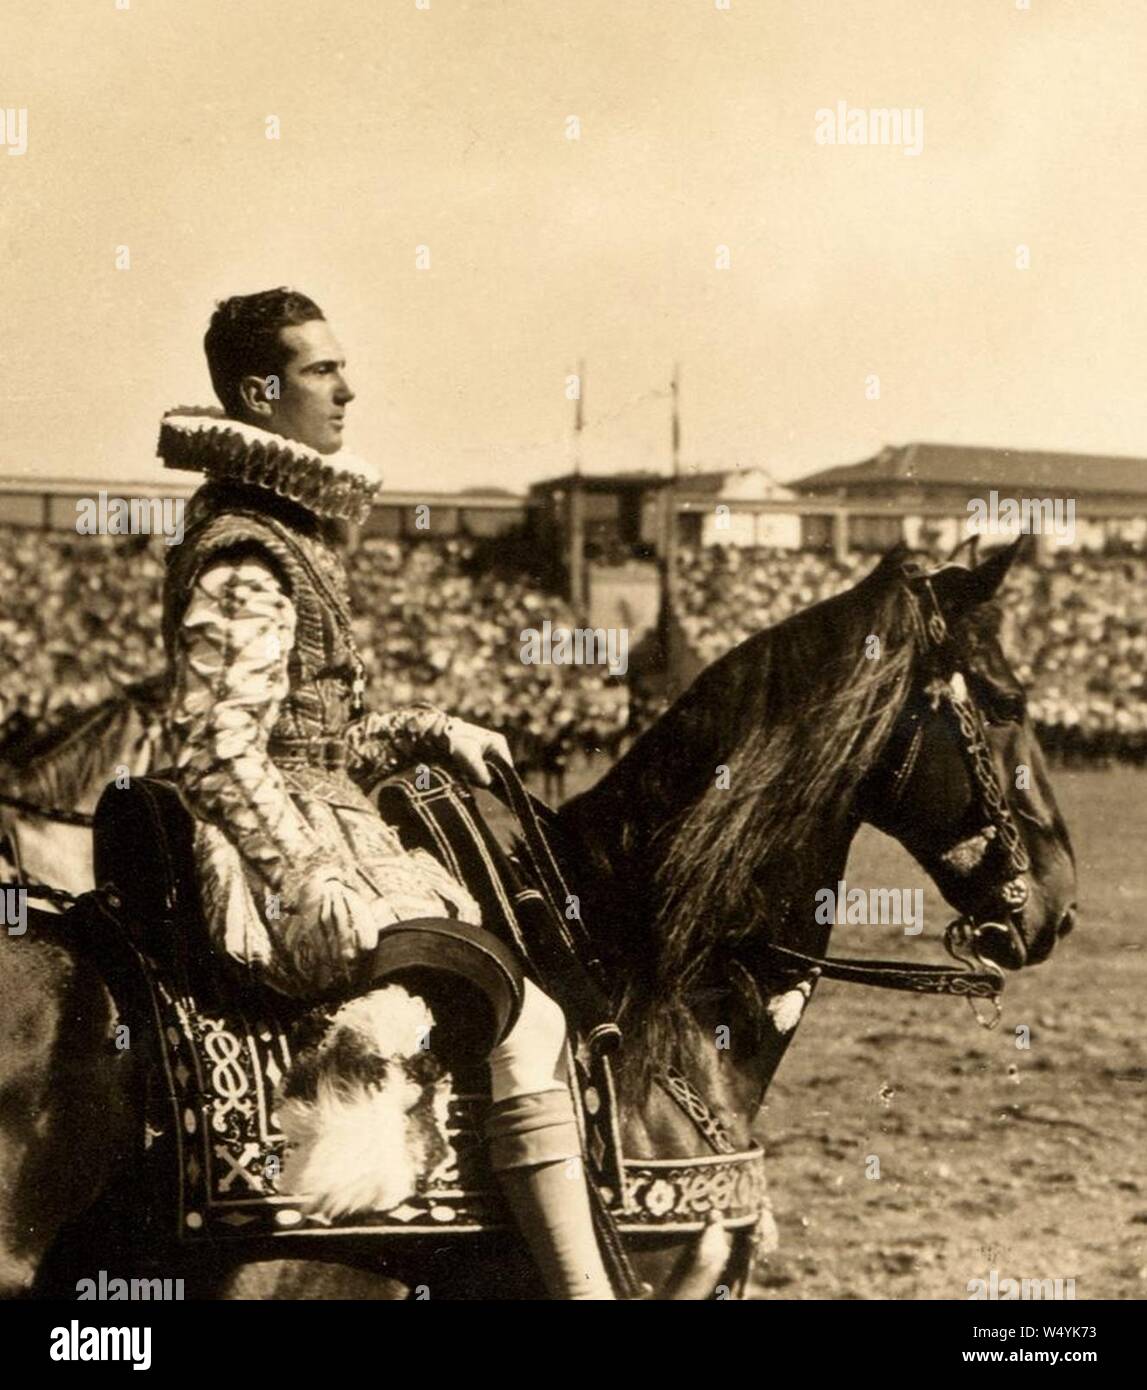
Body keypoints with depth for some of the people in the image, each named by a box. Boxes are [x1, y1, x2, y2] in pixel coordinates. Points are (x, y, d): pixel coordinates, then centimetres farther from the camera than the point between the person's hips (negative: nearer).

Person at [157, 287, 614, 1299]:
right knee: (523, 1023, -18)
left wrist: (427, 732, 10)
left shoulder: (294, 539, 18)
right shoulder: (245, 563, -14)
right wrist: (331, 896, -22)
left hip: (332, 845, 11)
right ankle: (584, 1282, -18)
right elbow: (218, 762, -22)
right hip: (288, 877, -11)